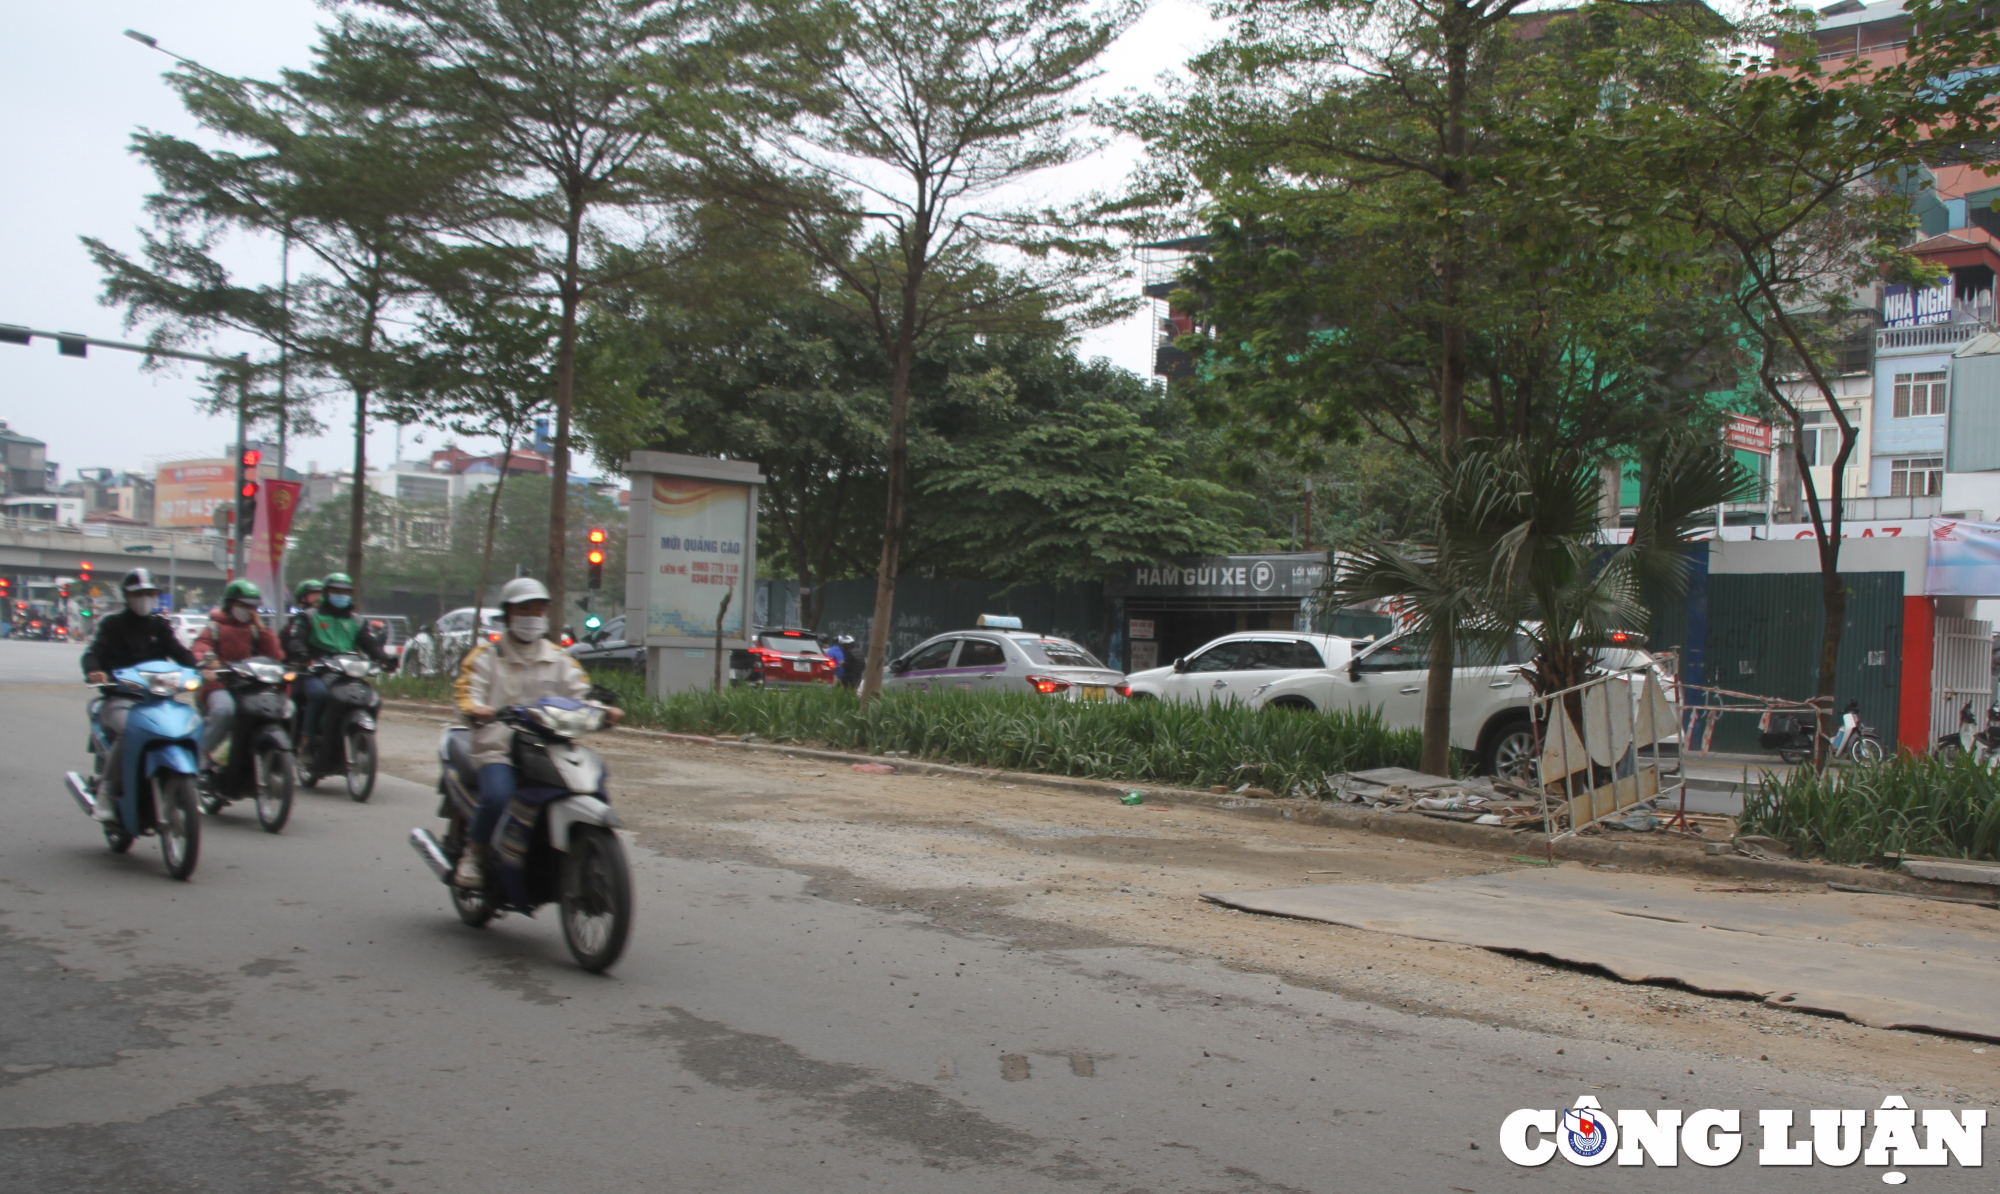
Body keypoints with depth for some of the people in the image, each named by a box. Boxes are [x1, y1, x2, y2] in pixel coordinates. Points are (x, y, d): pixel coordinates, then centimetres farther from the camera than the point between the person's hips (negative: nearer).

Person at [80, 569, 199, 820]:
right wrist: (94, 671, -30)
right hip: (120, 698, -3)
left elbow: (179, 652, 5)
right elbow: (92, 653, -6)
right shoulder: (113, 624, 8)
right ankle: (106, 790, -18)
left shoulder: (160, 624, 17)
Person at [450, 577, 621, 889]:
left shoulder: (558, 659, 19)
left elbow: (580, 694, 11)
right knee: (497, 796, -32)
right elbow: (466, 694, -4)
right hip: (499, 750, -3)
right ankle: (473, 854, -6)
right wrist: (476, 710, -28)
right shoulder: (486, 657, 9)